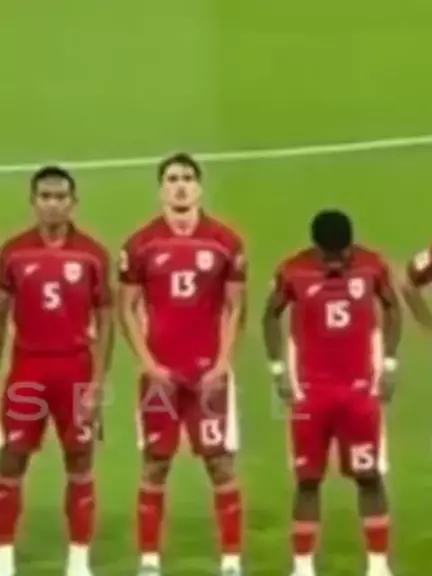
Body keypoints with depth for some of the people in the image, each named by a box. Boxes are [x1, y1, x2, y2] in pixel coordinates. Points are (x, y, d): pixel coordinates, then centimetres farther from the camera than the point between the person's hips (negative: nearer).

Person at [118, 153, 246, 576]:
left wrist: (223, 362, -6)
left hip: (210, 370, 0)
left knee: (220, 462, 2)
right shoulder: (140, 244, 1)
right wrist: (147, 362, -6)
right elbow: (126, 308, 4)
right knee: (155, 463, 7)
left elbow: (235, 307, 4)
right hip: (159, 370, 1)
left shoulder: (226, 242, 1)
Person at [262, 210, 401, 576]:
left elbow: (392, 308, 8)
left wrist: (389, 365, 2)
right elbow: (271, 316, 5)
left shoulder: (372, 265, -7)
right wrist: (279, 370, -2)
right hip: (310, 390, 0)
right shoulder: (293, 271, -9)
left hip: (360, 387, 1)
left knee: (369, 476, 6)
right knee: (308, 479, 5)